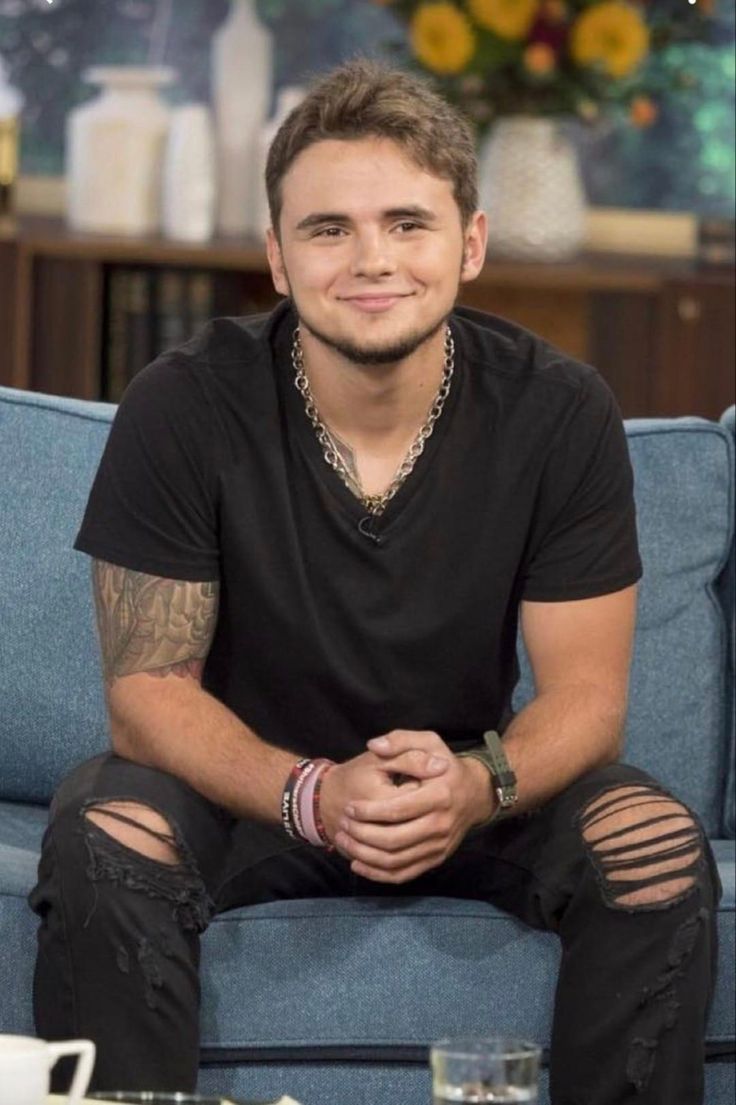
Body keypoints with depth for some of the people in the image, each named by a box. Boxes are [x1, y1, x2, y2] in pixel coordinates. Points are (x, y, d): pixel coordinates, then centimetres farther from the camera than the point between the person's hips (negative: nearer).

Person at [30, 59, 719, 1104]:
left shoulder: (562, 414, -14)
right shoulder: (182, 410, -18)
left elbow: (586, 691, -9)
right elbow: (148, 684, -14)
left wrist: (475, 784, -33)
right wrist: (314, 796, -34)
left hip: (476, 786, 1)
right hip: (244, 781, -1)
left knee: (660, 848, -25)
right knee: (107, 840, -32)